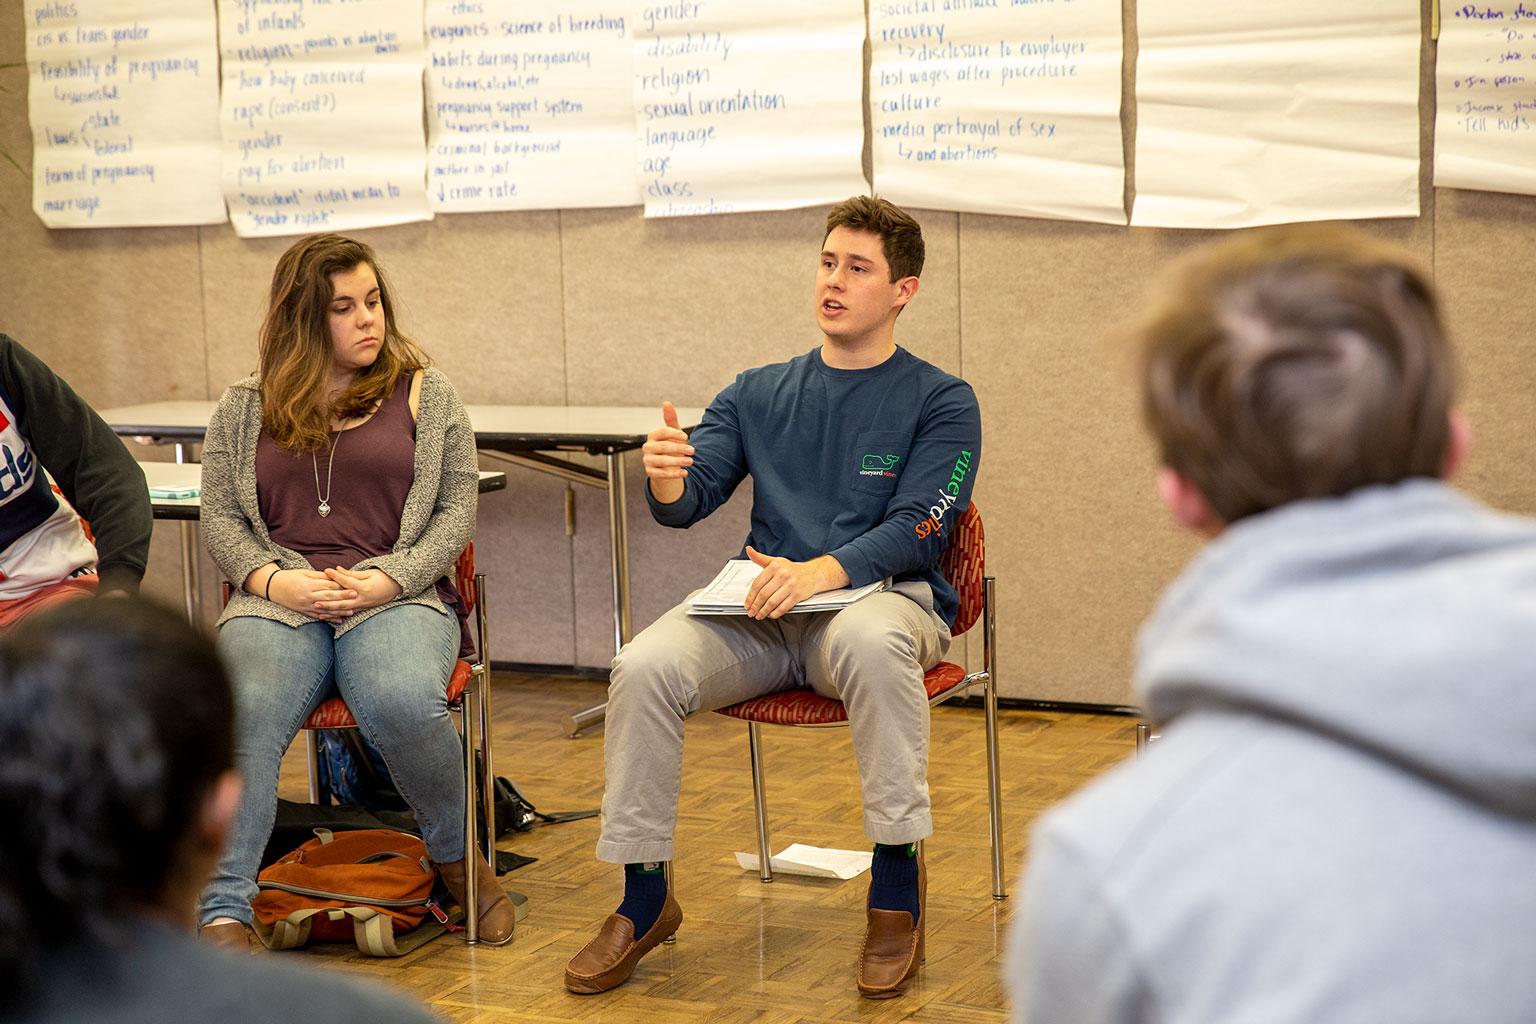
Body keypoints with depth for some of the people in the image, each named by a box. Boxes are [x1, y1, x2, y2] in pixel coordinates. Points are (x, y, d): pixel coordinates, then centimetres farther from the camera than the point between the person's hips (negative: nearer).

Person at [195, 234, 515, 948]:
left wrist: (386, 580, -9)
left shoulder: (424, 394, 14)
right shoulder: (244, 409, 18)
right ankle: (222, 916, -33)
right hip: (279, 600, 1)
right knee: (239, 714, -32)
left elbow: (457, 508, 7)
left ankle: (456, 860, -6)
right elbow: (219, 517, 12)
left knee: (405, 705, -34)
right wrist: (273, 580, -8)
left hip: (398, 597, -1)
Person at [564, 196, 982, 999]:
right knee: (644, 667, -25)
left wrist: (822, 571, -26)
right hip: (761, 611, 3)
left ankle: (897, 879, -25)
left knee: (868, 640, -39)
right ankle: (644, 897, -10)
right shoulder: (760, 394, 18)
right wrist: (667, 481, -20)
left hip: (882, 596, -3)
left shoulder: (941, 402, 6)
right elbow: (692, 498, 6)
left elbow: (916, 532, -7)